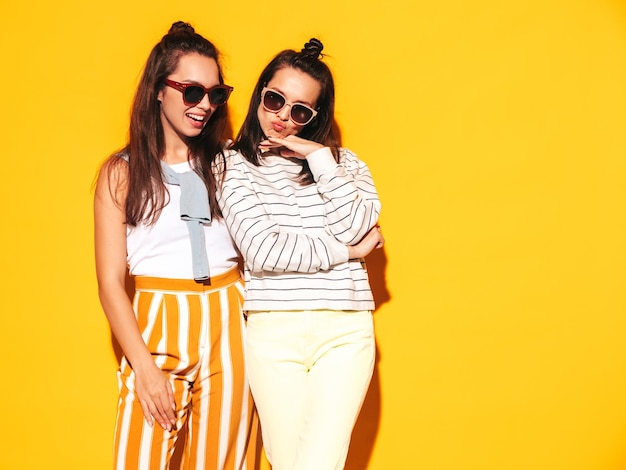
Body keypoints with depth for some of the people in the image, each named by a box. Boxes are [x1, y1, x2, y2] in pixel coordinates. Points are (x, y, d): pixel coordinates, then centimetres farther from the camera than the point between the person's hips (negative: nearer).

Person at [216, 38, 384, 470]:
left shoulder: (343, 161, 14)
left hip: (345, 329, 1)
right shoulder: (236, 165, 5)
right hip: (273, 332, -1)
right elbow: (262, 251, -8)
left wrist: (320, 159, -4)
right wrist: (347, 251, -3)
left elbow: (355, 228, -4)